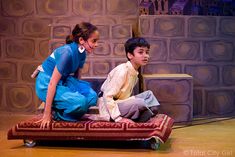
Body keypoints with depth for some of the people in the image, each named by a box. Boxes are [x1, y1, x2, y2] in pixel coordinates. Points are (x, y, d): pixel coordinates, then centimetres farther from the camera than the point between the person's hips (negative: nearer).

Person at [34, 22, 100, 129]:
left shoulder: (82, 53, -3)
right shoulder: (68, 52, -28)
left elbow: (77, 76, 9)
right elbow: (52, 83, -27)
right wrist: (47, 114, -26)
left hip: (63, 81, 8)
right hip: (46, 84, -8)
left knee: (92, 97, -11)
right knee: (80, 102, -28)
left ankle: (59, 109, 3)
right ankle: (54, 111, -2)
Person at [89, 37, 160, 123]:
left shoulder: (134, 72, 6)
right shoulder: (123, 71, -21)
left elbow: (125, 95, 11)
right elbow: (107, 96, -25)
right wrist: (118, 118, -28)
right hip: (108, 108, -10)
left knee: (148, 94, 11)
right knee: (139, 103, -28)